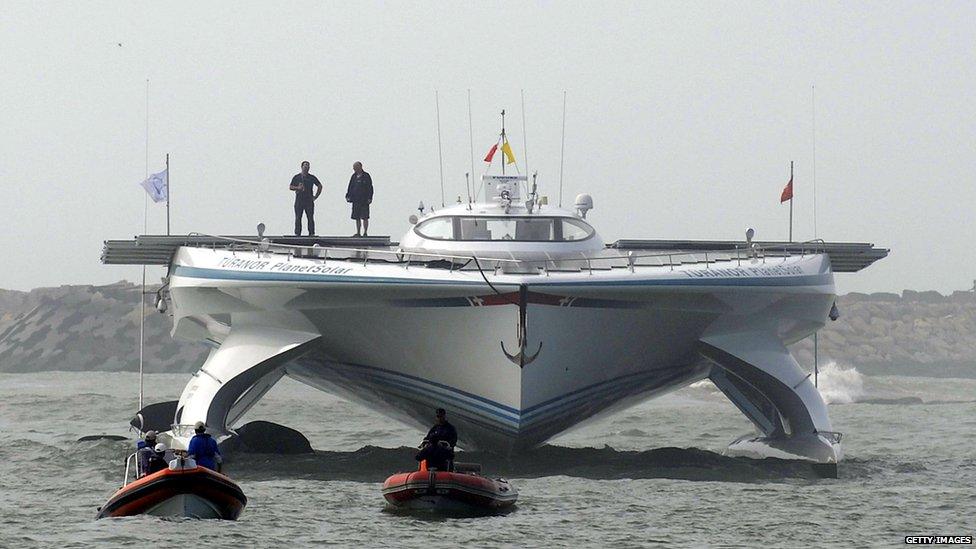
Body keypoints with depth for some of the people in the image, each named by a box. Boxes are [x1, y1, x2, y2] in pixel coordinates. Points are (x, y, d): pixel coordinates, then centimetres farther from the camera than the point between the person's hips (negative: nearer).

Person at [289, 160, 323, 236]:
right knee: (298, 218, -3)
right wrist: (297, 188, -10)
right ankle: (297, 233, -1)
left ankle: (311, 233, -4)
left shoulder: (312, 178, 10)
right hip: (299, 200, 0)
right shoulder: (296, 177, 9)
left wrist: (315, 196, 7)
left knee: (310, 218, -5)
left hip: (309, 201, 0)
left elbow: (320, 186, 16)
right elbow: (290, 187, 9)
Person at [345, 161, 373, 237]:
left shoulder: (366, 176, -4)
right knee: (357, 218, 7)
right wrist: (348, 196, 5)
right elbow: (350, 187, 16)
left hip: (364, 201, -6)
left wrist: (369, 198, -12)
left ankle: (365, 233, -1)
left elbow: (370, 188, -6)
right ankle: (358, 232, 13)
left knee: (364, 217, -4)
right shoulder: (354, 177, 12)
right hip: (355, 201, 6)